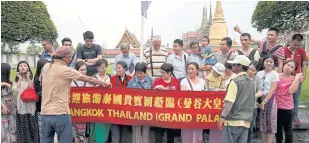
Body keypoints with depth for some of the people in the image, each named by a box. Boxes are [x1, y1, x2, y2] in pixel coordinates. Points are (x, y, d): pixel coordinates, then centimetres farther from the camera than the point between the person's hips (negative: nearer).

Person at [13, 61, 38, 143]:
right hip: (21, 107, 1)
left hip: (31, 107, -1)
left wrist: (28, 79, -9)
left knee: (32, 128, 1)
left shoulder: (32, 78, 5)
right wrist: (20, 79, -6)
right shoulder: (16, 80, 9)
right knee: (23, 130, 4)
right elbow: (15, 91, -7)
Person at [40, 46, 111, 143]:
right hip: (61, 114, -6)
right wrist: (104, 83, 13)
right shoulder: (66, 70, -9)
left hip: (45, 114, 6)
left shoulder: (45, 67, 8)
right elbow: (88, 79, -1)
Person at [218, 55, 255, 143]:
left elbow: (229, 101, -16)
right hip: (246, 121, 7)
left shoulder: (235, 81, -11)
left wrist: (222, 117, -14)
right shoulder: (251, 82, 11)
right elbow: (252, 102, 17)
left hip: (234, 120, -7)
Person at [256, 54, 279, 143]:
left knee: (270, 122, 2)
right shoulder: (259, 73, 8)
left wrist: (264, 101, -19)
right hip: (259, 98, 4)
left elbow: (272, 90, -12)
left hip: (269, 99, -4)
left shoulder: (275, 74, -5)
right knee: (262, 122, 10)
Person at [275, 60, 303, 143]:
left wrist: (297, 78, -18)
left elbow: (291, 91, -21)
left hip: (287, 107, -2)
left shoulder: (294, 79, -3)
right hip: (276, 106, 2)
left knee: (288, 129, 9)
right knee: (277, 128, 17)